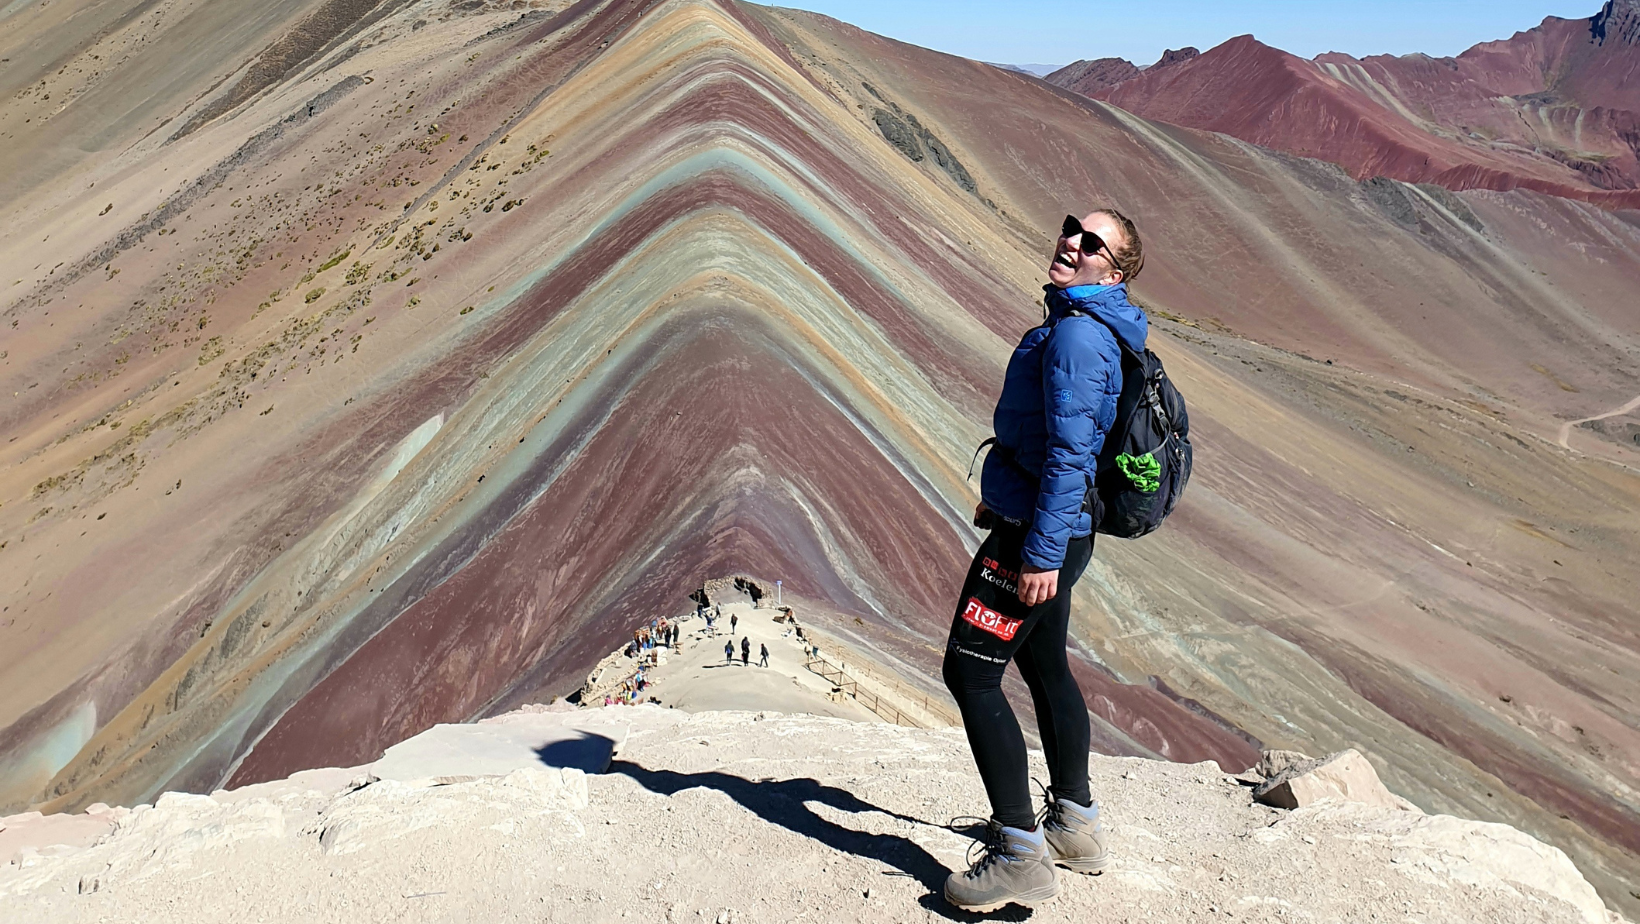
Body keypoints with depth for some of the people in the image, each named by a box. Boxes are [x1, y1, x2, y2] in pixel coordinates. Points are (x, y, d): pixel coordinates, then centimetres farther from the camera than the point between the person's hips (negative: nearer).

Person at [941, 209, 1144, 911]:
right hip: (1053, 528, 11)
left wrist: (1041, 552, -27)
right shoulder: (1089, 325, 13)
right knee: (1045, 666, 21)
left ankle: (1020, 856, -7)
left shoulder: (1078, 333, -19)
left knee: (970, 672, -9)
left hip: (1033, 535, -11)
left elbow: (1070, 451, -26)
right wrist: (1004, 493, 32)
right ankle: (1074, 824, 34)